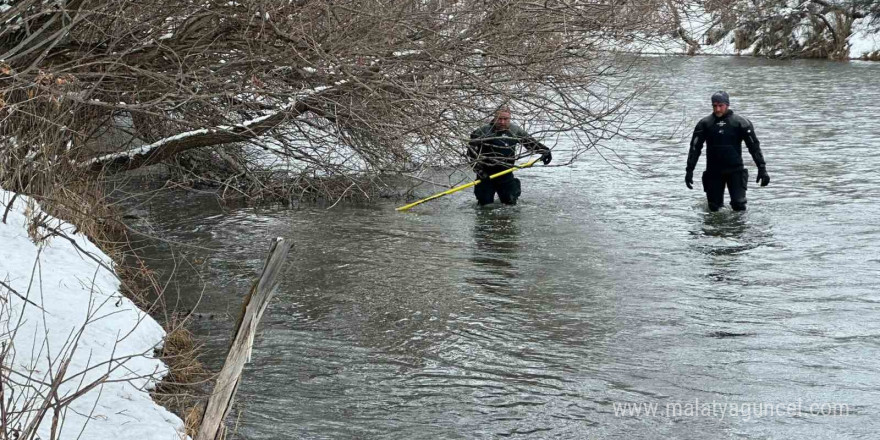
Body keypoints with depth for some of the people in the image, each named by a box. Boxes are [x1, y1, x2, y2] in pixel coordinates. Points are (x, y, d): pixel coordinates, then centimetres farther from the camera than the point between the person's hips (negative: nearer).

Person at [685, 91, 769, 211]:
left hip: (735, 170, -1)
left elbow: (754, 146, -2)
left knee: (739, 206, -12)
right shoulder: (704, 124, 2)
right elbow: (695, 148, 3)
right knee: (714, 208, 3)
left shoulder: (740, 123, -2)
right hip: (714, 171, 2)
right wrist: (689, 171, -4)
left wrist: (762, 169, -8)